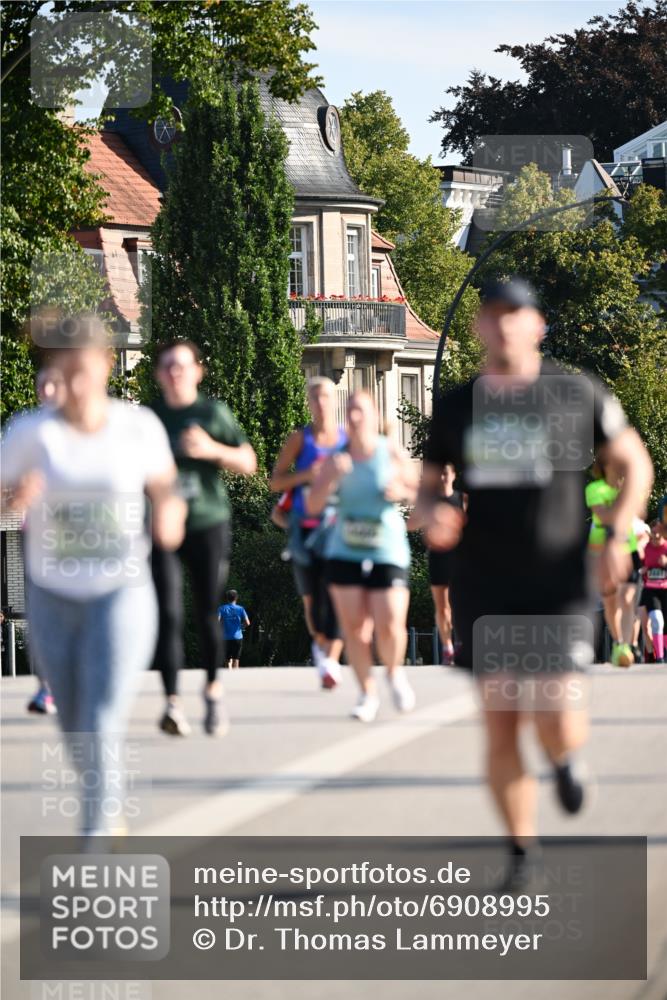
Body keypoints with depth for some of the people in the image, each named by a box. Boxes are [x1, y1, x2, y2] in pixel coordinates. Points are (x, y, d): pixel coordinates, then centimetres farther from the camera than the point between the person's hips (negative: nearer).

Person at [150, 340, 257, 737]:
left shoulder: (214, 413, 5)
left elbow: (249, 463, 3)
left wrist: (213, 450, -12)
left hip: (208, 524, -1)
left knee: (208, 613, 2)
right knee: (169, 615, -10)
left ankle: (213, 688, 25)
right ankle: (173, 704, -11)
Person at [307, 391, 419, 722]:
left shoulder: (392, 453, -3)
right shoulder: (336, 458, 1)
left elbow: (419, 491, 6)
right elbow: (312, 505, -2)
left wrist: (401, 491, -16)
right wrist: (331, 478, -19)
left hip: (387, 551, -2)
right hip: (345, 551, 2)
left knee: (389, 625, -11)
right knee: (353, 625, -3)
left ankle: (395, 673, 21)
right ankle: (368, 694, 10)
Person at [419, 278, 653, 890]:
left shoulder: (576, 395, -1)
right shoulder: (455, 407, 7)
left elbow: (635, 462, 7)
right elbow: (429, 484, 16)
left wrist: (617, 533, -7)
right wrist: (432, 515, -8)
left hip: (558, 586, -2)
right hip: (484, 591, 2)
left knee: (556, 718, -14)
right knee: (499, 724, -1)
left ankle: (566, 760, 24)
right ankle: (522, 850, 15)